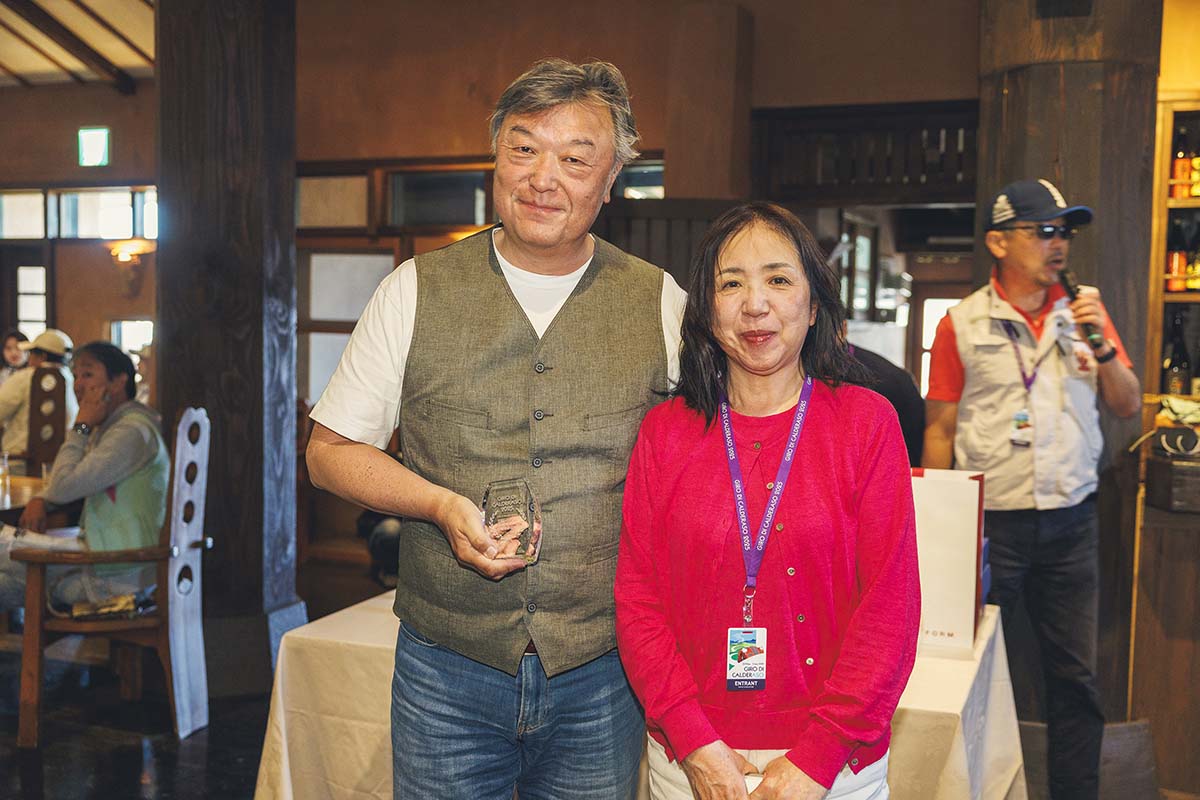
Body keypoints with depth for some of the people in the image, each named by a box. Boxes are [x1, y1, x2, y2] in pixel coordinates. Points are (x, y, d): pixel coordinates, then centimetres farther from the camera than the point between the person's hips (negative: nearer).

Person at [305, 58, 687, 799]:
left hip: (603, 674, 1)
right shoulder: (416, 291, -1)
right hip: (448, 669, 0)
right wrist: (442, 505, -14)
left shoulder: (660, 302, -1)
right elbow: (331, 449, 3)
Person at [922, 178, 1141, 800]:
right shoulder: (963, 325, -3)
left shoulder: (1082, 315, 8)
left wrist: (1101, 345, -8)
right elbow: (940, 431, -1)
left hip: (1071, 520, 3)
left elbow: (1128, 407, 9)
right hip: (992, 522, -3)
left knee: (1076, 675, 10)